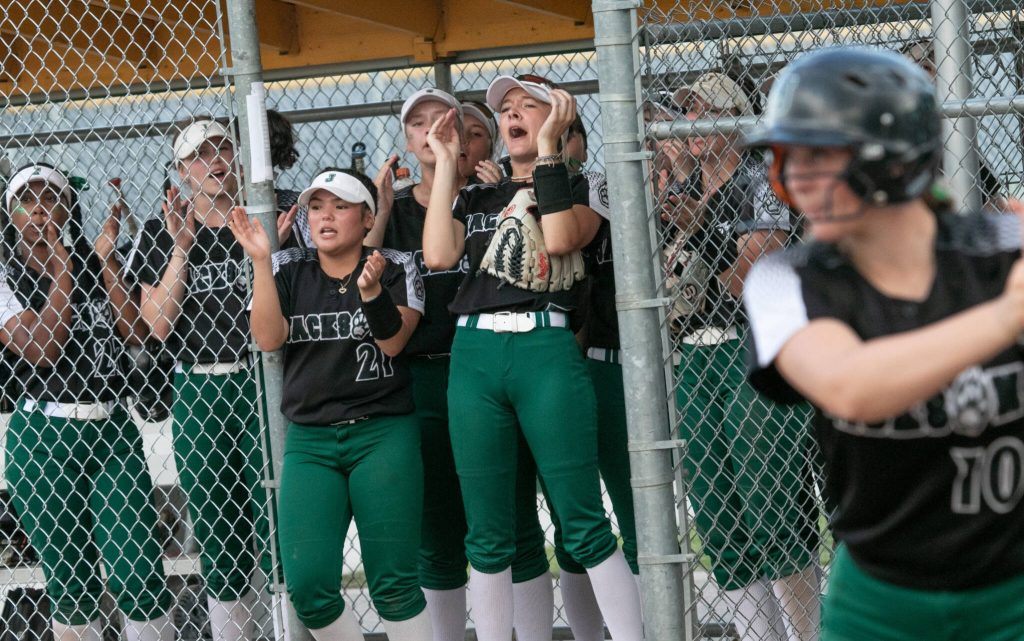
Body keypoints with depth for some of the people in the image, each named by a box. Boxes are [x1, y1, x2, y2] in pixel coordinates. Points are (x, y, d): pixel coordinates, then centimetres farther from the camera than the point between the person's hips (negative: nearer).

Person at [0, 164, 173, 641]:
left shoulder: (93, 266, 11)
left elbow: (135, 331, -5)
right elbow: (40, 351, -15)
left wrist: (105, 255, -6)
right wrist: (61, 268, -9)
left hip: (111, 429, 3)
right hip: (44, 437, -2)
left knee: (139, 570, -5)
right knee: (70, 577, 2)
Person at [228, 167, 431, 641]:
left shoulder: (395, 268, 3)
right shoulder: (288, 271, 9)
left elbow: (393, 341, -10)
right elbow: (268, 339, -5)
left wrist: (371, 290, -27)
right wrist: (261, 261, -12)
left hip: (384, 435, -2)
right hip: (309, 441, 2)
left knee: (393, 584, -4)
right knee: (308, 587, -9)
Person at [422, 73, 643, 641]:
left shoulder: (579, 187, 11)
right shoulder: (476, 199, 21)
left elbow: (561, 238, -9)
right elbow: (438, 255, 3)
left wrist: (547, 150, -5)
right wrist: (446, 164, 9)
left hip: (547, 349, -4)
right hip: (474, 353, 4)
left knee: (583, 524, -7)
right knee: (487, 533, 5)